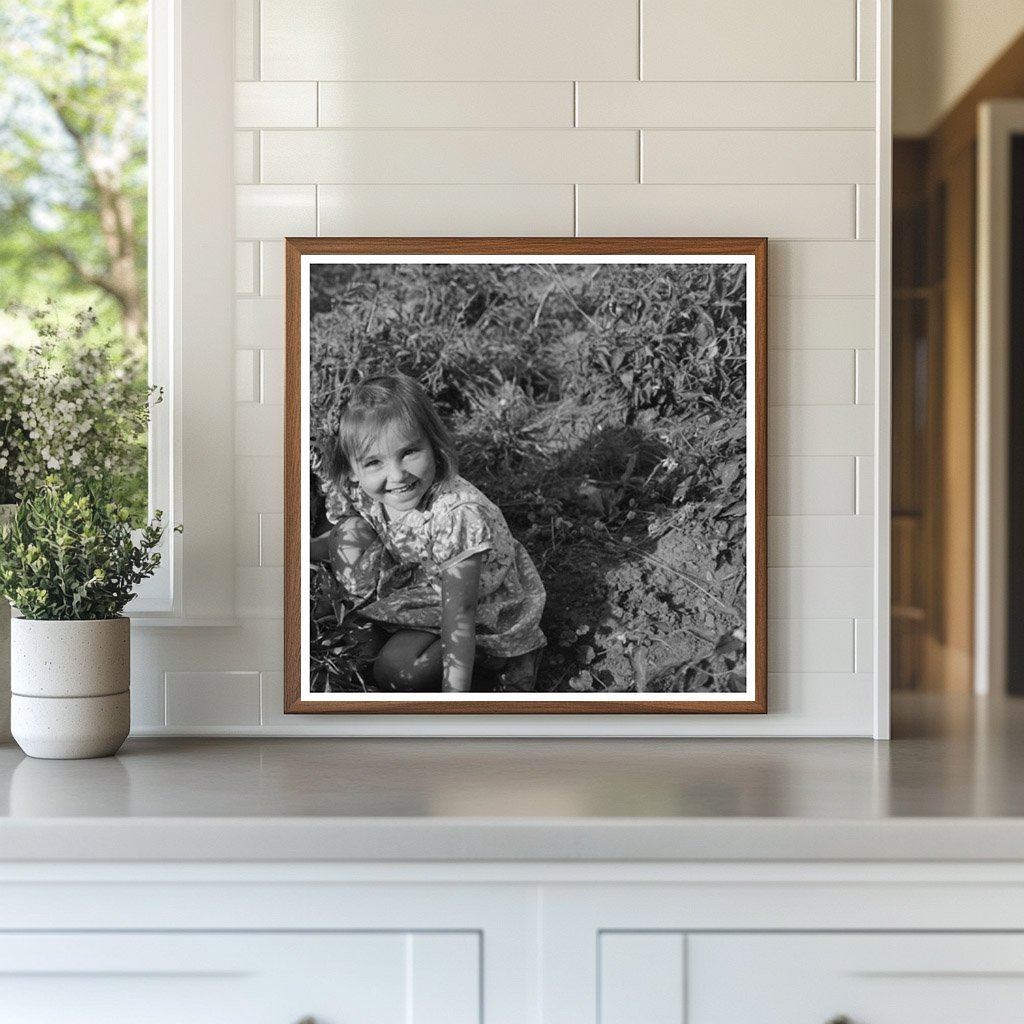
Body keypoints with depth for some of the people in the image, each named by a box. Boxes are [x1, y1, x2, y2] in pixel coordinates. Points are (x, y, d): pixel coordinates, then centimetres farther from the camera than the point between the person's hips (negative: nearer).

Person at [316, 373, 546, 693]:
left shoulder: (459, 515, -35)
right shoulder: (358, 493, -17)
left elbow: (459, 613, -35)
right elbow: (341, 544, 7)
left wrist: (454, 698, -37)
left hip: (489, 616, -6)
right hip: (422, 588, 6)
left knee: (396, 670, -25)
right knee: (349, 531, -15)